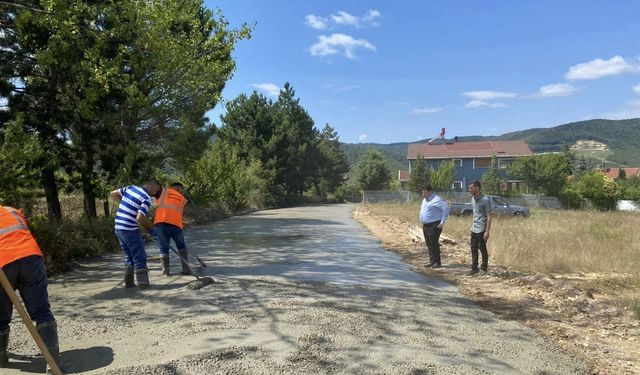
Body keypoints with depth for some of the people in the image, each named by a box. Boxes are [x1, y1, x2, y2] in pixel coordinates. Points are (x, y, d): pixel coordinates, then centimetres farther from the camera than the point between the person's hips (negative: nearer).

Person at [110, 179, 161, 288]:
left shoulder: (130, 188, 8)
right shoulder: (146, 198, -14)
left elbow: (113, 194, 18)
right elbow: (139, 218, -22)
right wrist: (150, 228, -8)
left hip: (118, 228, 8)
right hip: (130, 230, -8)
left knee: (129, 257, 19)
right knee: (140, 258, 2)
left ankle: (129, 282, 22)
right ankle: (143, 284, 1)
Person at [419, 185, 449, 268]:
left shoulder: (436, 199, -14)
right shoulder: (425, 199, 14)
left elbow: (446, 208, -18)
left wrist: (442, 222, -17)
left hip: (434, 226, -9)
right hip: (425, 225, 9)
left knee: (434, 244, -6)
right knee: (429, 245, 12)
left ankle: (437, 262, 2)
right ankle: (432, 261, 20)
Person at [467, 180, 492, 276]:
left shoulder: (485, 200, -15)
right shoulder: (472, 199, 8)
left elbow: (489, 216, -16)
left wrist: (487, 231, -19)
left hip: (481, 229, -7)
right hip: (474, 229, 7)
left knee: (482, 249, 3)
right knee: (473, 249, 9)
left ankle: (484, 269, 16)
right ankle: (474, 269, 18)